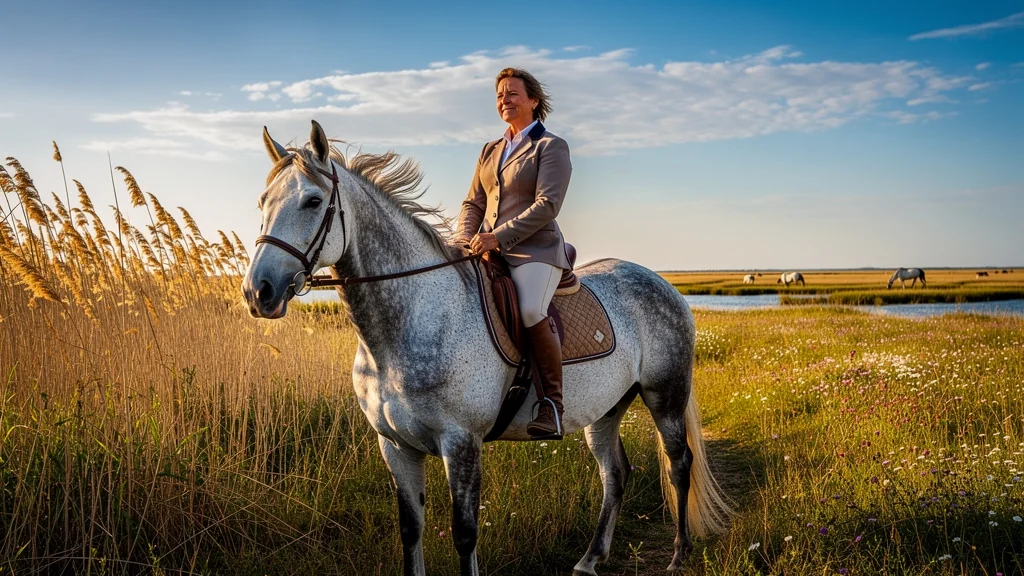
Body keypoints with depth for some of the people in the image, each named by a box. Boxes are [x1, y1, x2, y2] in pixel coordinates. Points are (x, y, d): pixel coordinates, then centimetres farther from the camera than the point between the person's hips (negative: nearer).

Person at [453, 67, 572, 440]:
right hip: (488, 251, 7)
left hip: (534, 250, -7)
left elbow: (547, 205, -12)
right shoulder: (490, 151, 21)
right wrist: (463, 239, -2)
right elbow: (473, 203, 19)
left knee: (531, 310, -33)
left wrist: (499, 236, -21)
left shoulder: (551, 147, 0)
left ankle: (552, 400, -20)